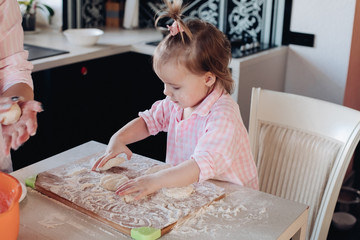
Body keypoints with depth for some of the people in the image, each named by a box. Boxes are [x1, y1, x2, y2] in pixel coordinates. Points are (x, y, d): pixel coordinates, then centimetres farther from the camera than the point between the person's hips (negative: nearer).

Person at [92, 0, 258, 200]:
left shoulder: (223, 116, -26)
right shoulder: (176, 103, 1)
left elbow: (204, 165, -36)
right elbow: (148, 121, 14)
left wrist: (156, 181, -42)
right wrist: (118, 139, -3)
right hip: (188, 188, 7)